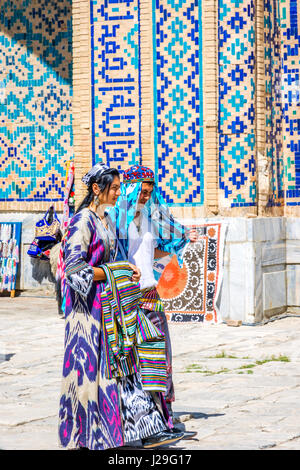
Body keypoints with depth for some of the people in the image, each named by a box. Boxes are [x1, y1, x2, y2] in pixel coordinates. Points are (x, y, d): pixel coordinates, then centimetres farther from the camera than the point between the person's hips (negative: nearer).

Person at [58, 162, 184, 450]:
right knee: (89, 364, -3)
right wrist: (113, 272, -14)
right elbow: (75, 269, -20)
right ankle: (81, 437, 8)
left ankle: (146, 429, 8)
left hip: (109, 304, 9)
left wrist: (127, 271, 6)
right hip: (89, 304, -9)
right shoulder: (82, 221, -14)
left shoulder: (106, 220, 14)